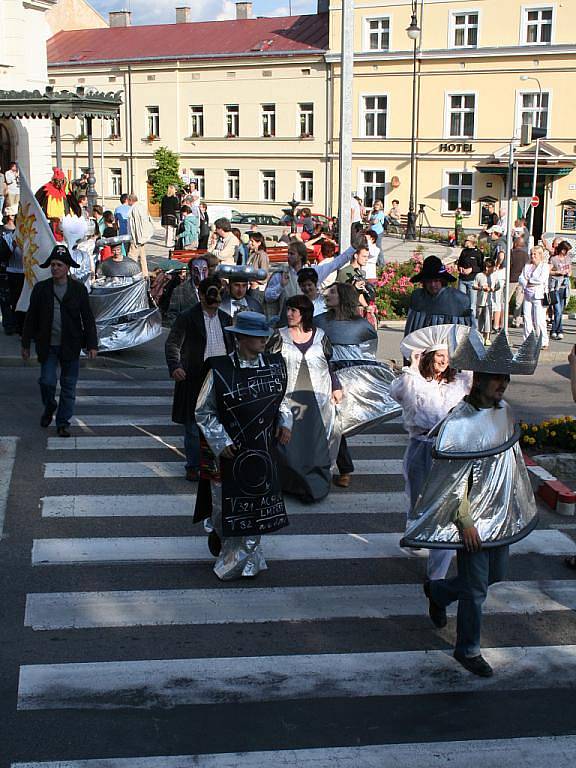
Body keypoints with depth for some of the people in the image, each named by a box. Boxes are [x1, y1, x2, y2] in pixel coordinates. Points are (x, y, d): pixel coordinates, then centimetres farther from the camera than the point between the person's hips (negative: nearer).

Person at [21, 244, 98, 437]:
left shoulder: (78, 289, 0)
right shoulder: (41, 289, 2)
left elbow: (88, 318, 2)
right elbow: (31, 318, 7)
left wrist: (92, 344, -3)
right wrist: (26, 344, 7)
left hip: (70, 346, 0)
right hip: (48, 345, 0)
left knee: (68, 385, 4)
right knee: (47, 381, -4)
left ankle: (63, 422, 15)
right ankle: (49, 408, 27)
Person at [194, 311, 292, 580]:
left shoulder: (275, 364, -1)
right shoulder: (220, 371, -15)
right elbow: (203, 411, -7)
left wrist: (284, 422, -2)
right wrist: (221, 441, -14)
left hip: (263, 450, 5)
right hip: (230, 452, -4)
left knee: (257, 502, 13)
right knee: (228, 504, 7)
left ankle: (246, 559, 30)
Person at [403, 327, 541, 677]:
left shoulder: (504, 412, 2)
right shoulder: (459, 423, -22)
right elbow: (451, 479, -20)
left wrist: (517, 505, 18)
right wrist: (466, 521, -18)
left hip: (501, 514, 8)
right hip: (473, 518, -8)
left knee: (497, 574, 20)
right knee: (476, 587, 3)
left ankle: (438, 591, 44)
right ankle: (468, 650, 23)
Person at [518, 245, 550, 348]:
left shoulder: (545, 266, 2)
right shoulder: (527, 266, 18)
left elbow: (541, 280, -11)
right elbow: (520, 279, 9)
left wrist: (529, 280, -2)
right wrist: (526, 283, -11)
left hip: (539, 296, -5)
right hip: (527, 295, 5)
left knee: (539, 321, -8)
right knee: (527, 319, 1)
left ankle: (544, 342, -2)